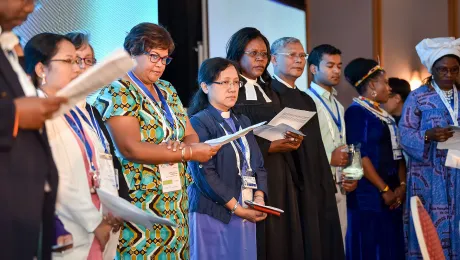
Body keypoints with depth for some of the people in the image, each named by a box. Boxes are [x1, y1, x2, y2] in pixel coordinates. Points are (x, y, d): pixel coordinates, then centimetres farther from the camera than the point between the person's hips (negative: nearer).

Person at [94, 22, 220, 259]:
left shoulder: (167, 91, 14)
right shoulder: (116, 93, -9)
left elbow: (191, 135, 11)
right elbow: (131, 148, -20)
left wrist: (184, 146, -14)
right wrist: (189, 153, -17)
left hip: (175, 202, 7)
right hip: (138, 204, -7)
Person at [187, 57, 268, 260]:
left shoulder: (243, 122, 16)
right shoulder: (199, 123, -7)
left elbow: (258, 165, 13)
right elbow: (204, 173, -15)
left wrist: (259, 197, -5)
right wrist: (235, 207, -15)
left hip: (246, 213, 6)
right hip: (214, 214, -6)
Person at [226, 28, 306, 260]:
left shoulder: (269, 91, 17)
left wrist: (293, 140, -2)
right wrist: (269, 147, -16)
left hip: (279, 173, 7)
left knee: (282, 233, 3)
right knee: (256, 240, -6)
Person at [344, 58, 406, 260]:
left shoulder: (385, 115, 16)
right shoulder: (356, 112, -9)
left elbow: (397, 153, 15)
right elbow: (359, 156, -17)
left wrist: (402, 185, 0)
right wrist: (384, 190, -15)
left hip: (392, 197, 8)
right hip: (369, 195, -8)